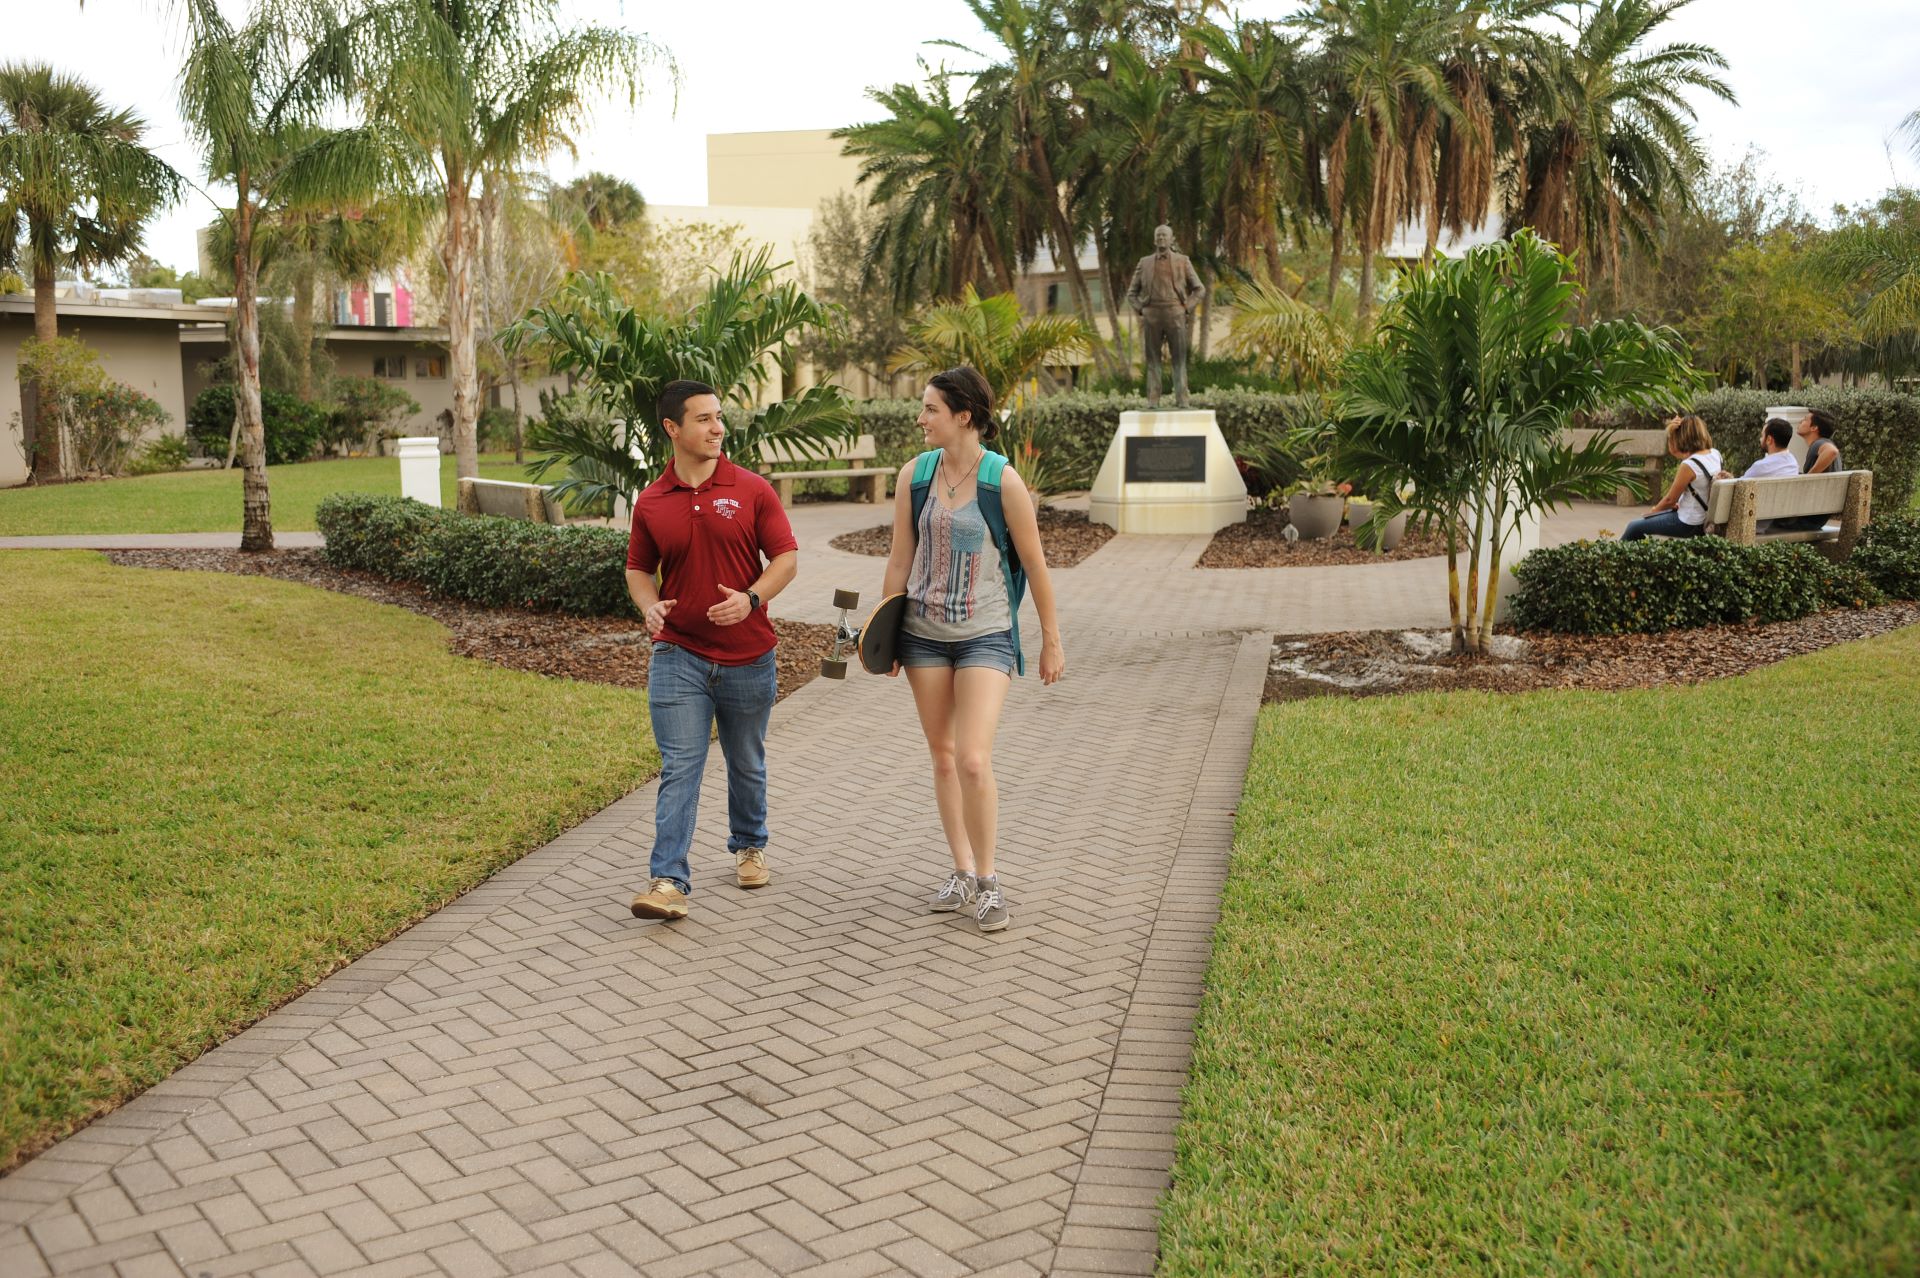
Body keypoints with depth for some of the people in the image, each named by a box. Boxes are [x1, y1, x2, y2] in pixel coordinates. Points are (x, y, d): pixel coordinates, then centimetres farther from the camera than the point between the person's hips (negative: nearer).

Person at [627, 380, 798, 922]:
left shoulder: (752, 490, -3)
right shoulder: (650, 503, 2)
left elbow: (785, 556, -2)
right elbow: (638, 568, 13)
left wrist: (751, 598, -19)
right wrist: (650, 607, -8)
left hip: (748, 657, 1)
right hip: (678, 655, 0)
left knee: (747, 764, 16)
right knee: (679, 768, -7)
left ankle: (749, 847, 39)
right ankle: (669, 880, -9)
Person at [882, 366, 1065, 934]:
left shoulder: (1003, 481, -12)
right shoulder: (914, 475, 0)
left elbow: (1034, 564, -4)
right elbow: (900, 558, 7)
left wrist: (1051, 640, 0)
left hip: (985, 635, -4)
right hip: (924, 632, 4)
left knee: (973, 760, -13)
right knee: (942, 757, 10)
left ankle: (988, 880, 5)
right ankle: (962, 872, 23)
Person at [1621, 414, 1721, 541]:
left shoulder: (1689, 465, -27)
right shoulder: (1715, 454, -2)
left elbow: (1670, 500, -15)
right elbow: (1673, 451, 13)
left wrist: (1653, 511, 4)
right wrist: (1671, 431, -3)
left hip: (1687, 524, -9)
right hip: (1702, 519, 9)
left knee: (1634, 527, 8)